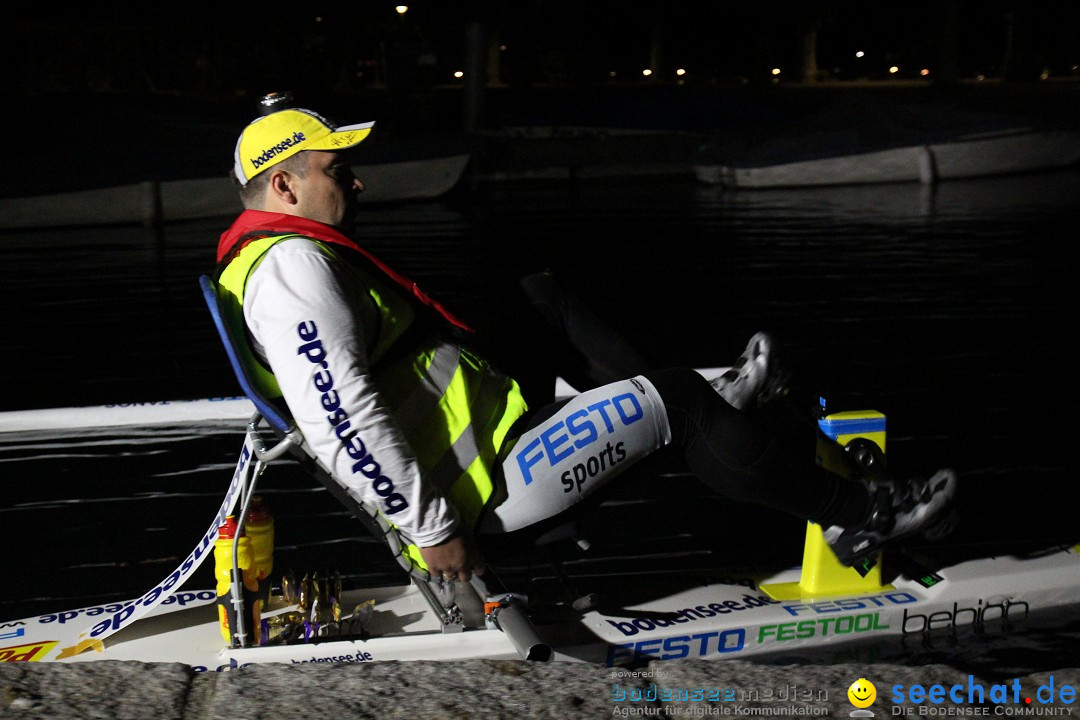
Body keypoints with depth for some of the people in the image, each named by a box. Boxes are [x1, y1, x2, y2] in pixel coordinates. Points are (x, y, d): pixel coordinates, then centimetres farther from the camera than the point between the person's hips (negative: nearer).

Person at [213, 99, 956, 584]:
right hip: (487, 488, -11)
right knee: (670, 396, -11)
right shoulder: (293, 266, -20)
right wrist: (433, 527, -26)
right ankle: (854, 512, 2)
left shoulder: (289, 256, 15)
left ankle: (705, 411, 14)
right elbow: (341, 426, -30)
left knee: (543, 296, 19)